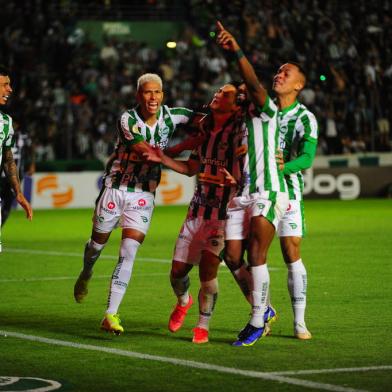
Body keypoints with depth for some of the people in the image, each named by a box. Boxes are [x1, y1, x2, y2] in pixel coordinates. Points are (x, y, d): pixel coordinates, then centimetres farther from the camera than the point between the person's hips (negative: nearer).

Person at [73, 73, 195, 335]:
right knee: (98, 243, 15)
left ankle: (111, 314, -12)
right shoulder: (128, 120, -16)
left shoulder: (170, 116, -3)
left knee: (128, 252, -12)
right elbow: (146, 151, -28)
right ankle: (86, 275, 51)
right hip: (115, 187, -2)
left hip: (144, 194, 2)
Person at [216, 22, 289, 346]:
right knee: (233, 259, 0)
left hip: (267, 192, -7)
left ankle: (257, 323, -5)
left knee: (256, 256, -13)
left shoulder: (264, 112, -2)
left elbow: (254, 84, -21)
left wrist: (237, 52, -35)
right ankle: (263, 309, 19)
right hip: (239, 197, 7)